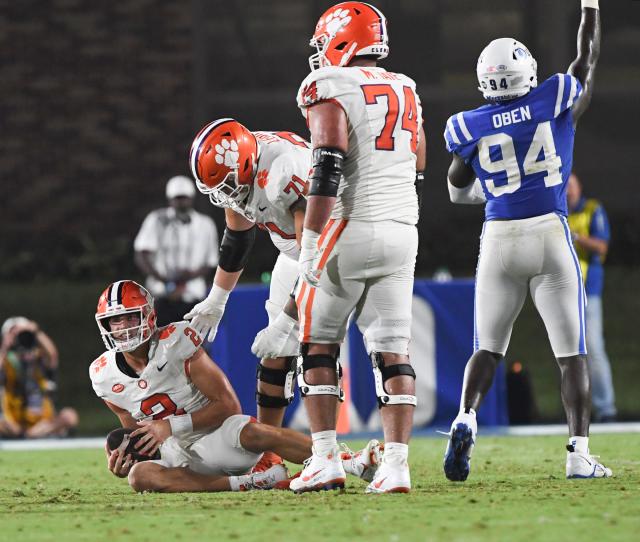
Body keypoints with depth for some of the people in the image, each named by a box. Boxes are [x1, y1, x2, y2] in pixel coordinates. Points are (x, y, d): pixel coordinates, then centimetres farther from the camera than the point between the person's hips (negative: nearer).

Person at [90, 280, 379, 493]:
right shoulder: (104, 375, 2)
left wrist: (171, 426, -19)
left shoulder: (175, 342, -12)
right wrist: (121, 460, -7)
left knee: (251, 433, -38)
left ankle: (357, 463, -40)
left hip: (214, 434, -3)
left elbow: (227, 405, -10)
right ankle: (245, 483, -34)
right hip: (178, 457, 3)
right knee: (139, 476, -32)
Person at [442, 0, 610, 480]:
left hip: (499, 242, 1)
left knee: (487, 349, 11)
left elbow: (458, 191, 16)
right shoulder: (556, 104, -2)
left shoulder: (470, 128, 0)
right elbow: (587, 62, 17)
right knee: (571, 353, 5)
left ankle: (466, 419, -14)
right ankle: (580, 453, -1)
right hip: (551, 236, -1)